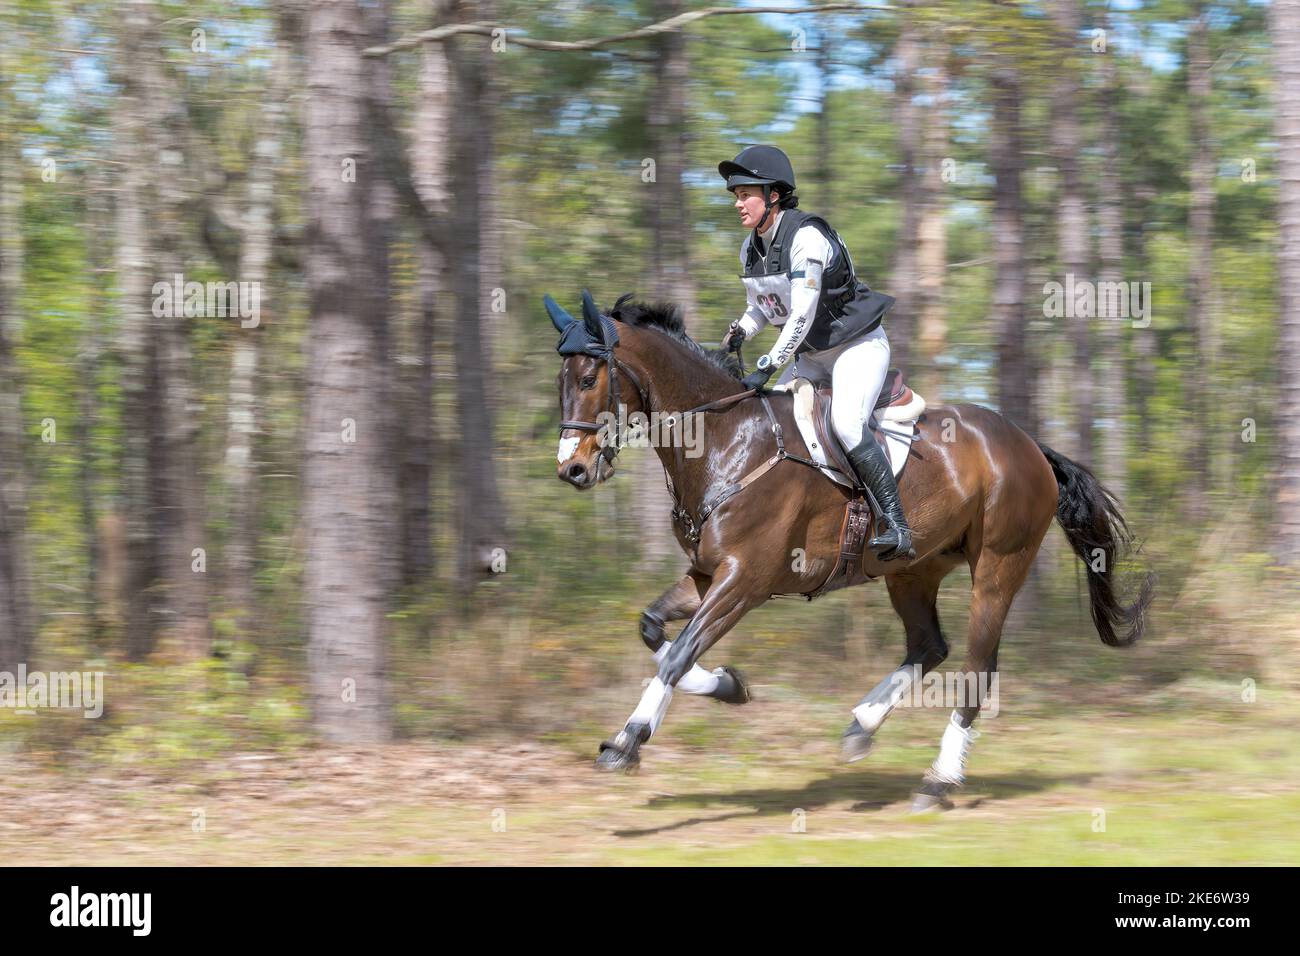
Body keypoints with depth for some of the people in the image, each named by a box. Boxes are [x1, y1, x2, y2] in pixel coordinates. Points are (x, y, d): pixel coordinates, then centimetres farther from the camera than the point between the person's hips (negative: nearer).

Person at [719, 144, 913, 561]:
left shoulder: (805, 237, -23)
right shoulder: (751, 249, 3)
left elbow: (802, 315, -27)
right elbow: (761, 306, 18)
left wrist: (767, 366, -28)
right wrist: (740, 331, -4)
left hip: (858, 346, -9)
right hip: (813, 355, 9)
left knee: (846, 421, -29)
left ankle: (897, 527, -31)